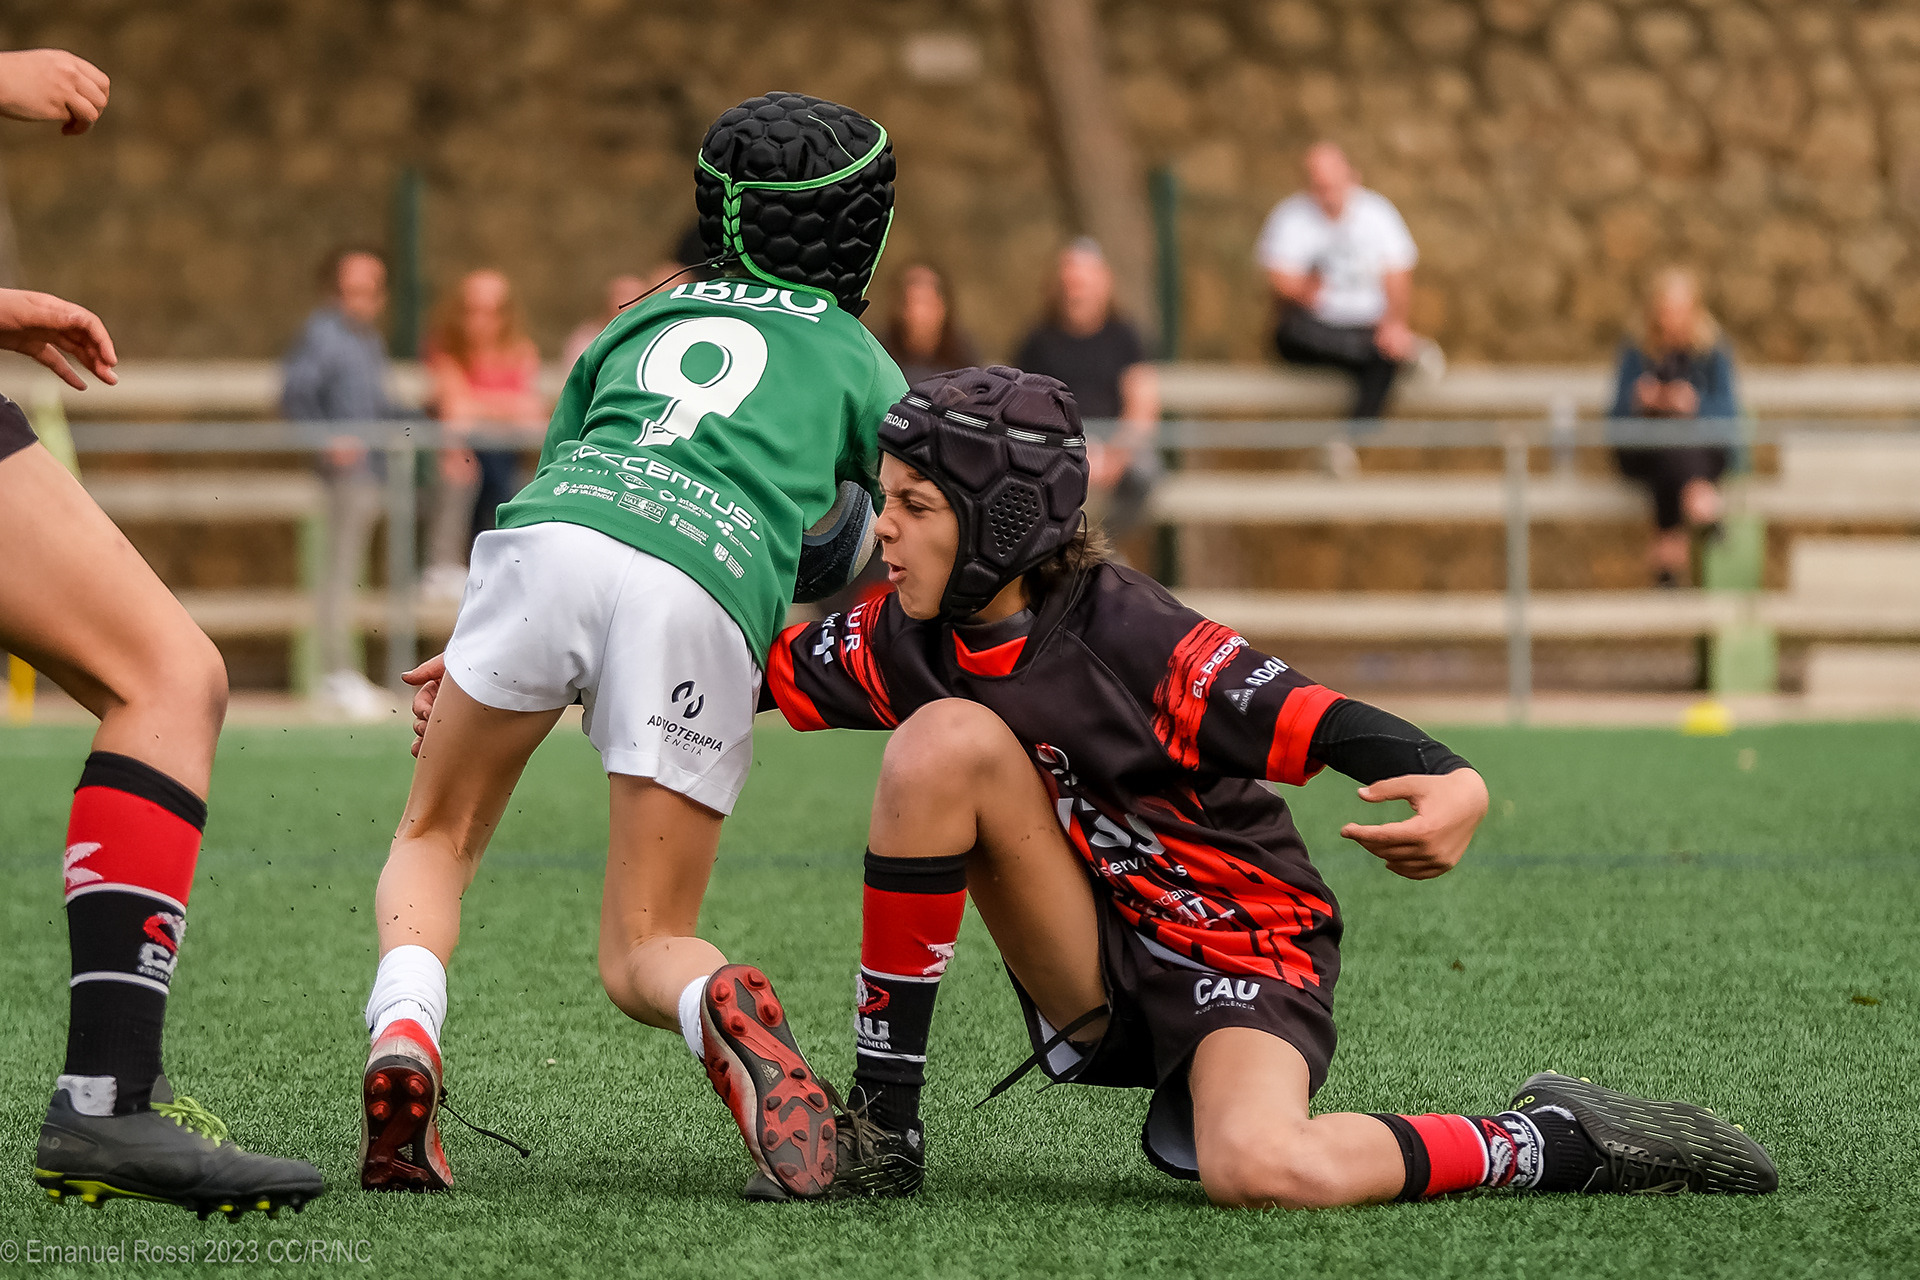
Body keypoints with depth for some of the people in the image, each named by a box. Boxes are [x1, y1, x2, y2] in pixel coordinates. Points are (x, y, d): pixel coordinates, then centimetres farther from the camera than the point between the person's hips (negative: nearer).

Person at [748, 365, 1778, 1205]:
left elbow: (1320, 723, -31)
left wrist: (1453, 785, -50)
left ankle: (1558, 1142, -8)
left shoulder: (1126, 638, -22)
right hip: (1091, 974, 5)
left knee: (1262, 1170, -37)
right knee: (947, 737, -20)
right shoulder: (904, 642, -4)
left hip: (1241, 948, -5)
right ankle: (881, 1126, -13)